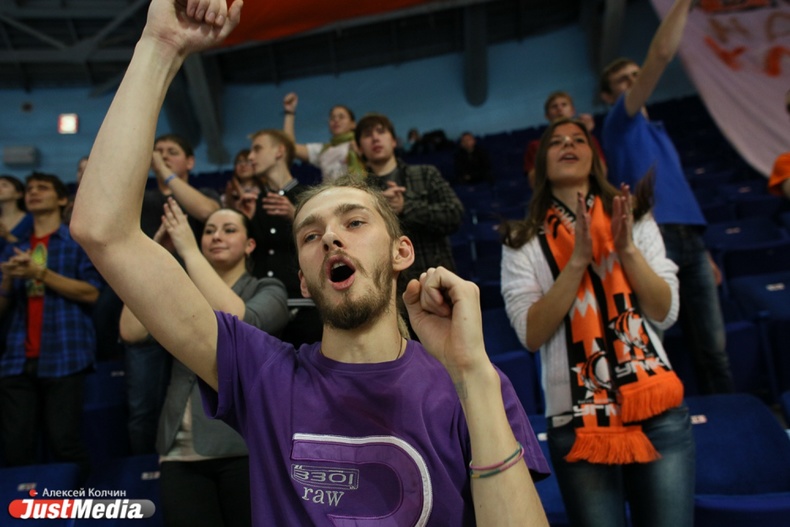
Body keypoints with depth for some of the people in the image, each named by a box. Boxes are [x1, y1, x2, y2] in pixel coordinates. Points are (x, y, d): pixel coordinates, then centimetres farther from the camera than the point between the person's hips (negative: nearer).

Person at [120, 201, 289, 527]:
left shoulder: (268, 290, 4)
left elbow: (237, 322, -19)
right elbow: (131, 330, -3)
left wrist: (188, 251, -15)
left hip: (245, 448, -2)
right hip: (182, 454, 3)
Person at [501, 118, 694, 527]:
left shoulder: (636, 219, 8)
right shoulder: (524, 243, 1)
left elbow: (665, 314, 0)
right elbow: (532, 335, -10)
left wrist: (627, 249, -13)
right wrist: (578, 260, -18)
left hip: (660, 413, 2)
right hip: (578, 422, -1)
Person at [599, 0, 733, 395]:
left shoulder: (656, 132, 29)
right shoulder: (620, 122, 7)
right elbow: (660, 55, -6)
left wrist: (703, 252, 21)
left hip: (690, 242, 8)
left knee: (712, 347, 7)